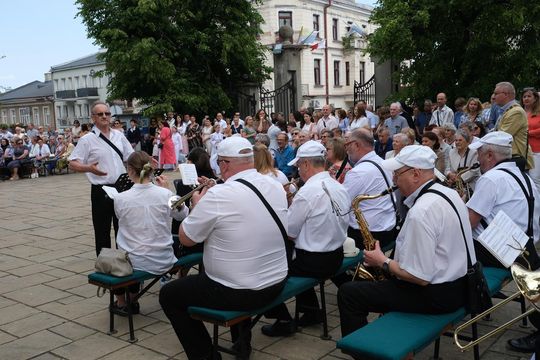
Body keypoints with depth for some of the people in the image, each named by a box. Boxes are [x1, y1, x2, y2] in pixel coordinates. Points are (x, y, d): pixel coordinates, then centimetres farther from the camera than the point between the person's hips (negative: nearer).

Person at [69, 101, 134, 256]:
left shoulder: (119, 136, 9)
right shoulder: (87, 140, -6)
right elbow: (73, 164, -8)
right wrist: (89, 168, -26)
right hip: (101, 191, -4)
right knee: (102, 230, 5)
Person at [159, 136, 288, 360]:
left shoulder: (218, 195, -22)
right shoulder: (276, 187, -2)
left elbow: (186, 239, -9)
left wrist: (197, 206, 6)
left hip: (239, 293, -7)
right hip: (277, 284, 7)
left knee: (168, 294, 14)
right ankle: (242, 341, 42)